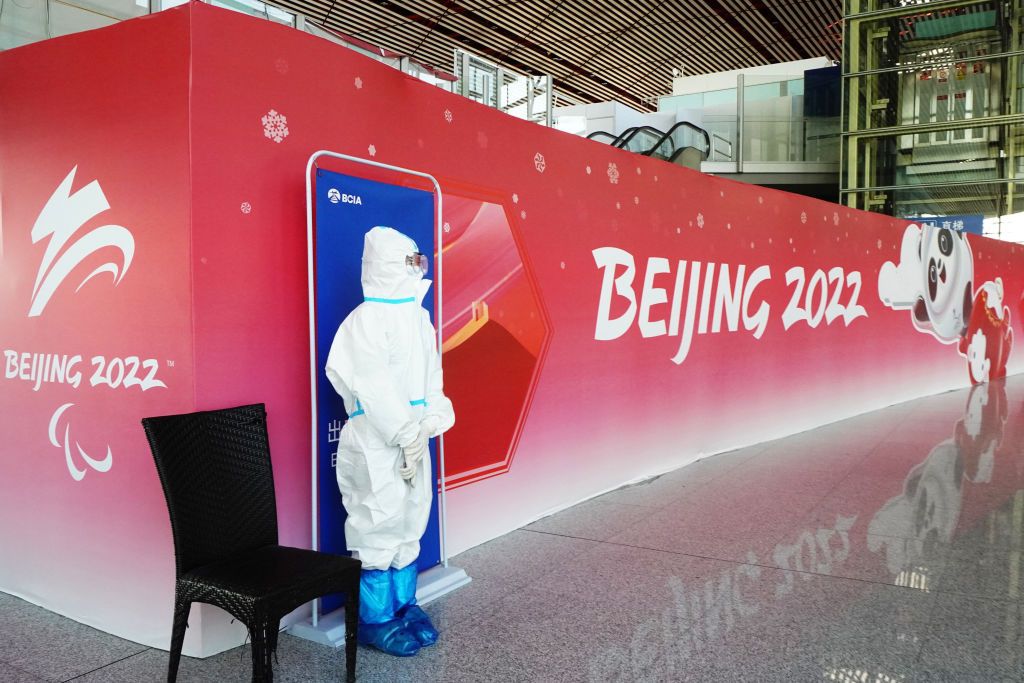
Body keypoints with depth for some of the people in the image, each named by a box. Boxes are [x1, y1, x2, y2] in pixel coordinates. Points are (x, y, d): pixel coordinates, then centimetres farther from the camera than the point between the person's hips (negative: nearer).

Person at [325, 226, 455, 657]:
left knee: (410, 521, 15)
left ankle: (403, 604, 31)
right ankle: (374, 619, 14)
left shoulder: (419, 317, 11)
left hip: (414, 436, 8)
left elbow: (432, 376, 11)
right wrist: (405, 434, -18)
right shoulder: (366, 319, -13)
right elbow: (375, 388, -18)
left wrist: (431, 419, -4)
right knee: (378, 523, 0)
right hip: (375, 441, -8)